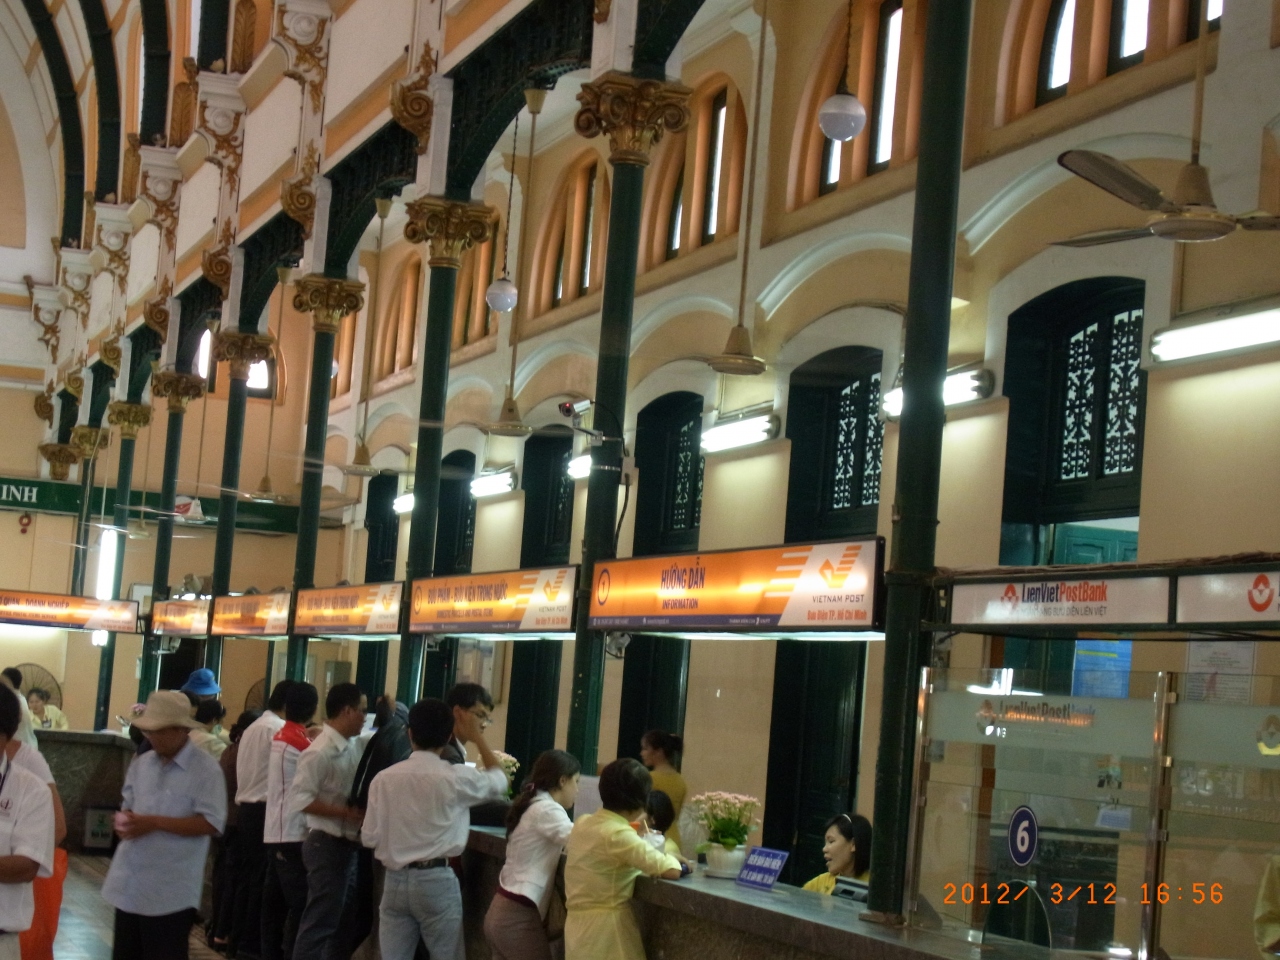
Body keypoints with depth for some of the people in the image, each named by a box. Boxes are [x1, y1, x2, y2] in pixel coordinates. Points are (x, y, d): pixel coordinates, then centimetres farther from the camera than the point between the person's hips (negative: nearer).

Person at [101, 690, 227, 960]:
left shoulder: (205, 769, -11)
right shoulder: (141, 764, 10)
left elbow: (211, 823, -18)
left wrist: (155, 823, -21)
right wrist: (124, 821, -5)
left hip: (171, 890, -7)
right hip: (130, 884, 7)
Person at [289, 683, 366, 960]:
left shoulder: (354, 746, 8)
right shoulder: (319, 752, -17)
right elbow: (299, 799, -23)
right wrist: (346, 813, -24)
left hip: (350, 842, 8)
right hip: (327, 844, -8)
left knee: (346, 919, 16)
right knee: (320, 922, -4)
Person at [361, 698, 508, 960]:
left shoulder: (385, 778, -2)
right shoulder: (455, 778, -9)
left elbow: (370, 837, 1)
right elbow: (498, 781, 10)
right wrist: (477, 737, 17)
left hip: (395, 880, 3)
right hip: (437, 880, -3)